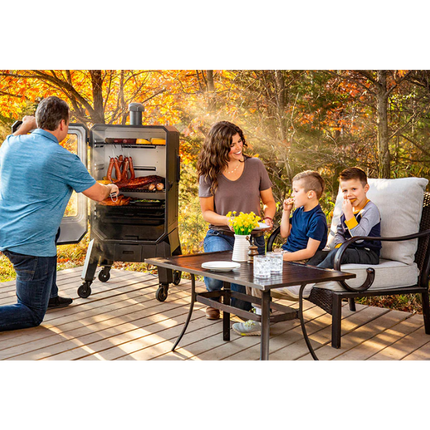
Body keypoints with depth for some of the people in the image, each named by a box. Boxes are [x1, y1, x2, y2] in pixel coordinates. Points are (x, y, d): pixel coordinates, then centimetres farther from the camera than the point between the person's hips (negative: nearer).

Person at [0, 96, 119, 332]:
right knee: (32, 316, 5)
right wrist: (110, 188, 20)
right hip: (32, 246, -8)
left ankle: (49, 295, 41)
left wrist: (25, 126, 37)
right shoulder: (65, 160, -14)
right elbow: (98, 195, -1)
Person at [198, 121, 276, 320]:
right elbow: (206, 212, 0)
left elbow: (269, 202, 9)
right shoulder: (210, 174, -4)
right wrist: (227, 220, -20)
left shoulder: (255, 166, 0)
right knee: (216, 277, -32)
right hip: (220, 236, -1)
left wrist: (267, 219, -13)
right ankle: (213, 295, 10)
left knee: (241, 305, -10)